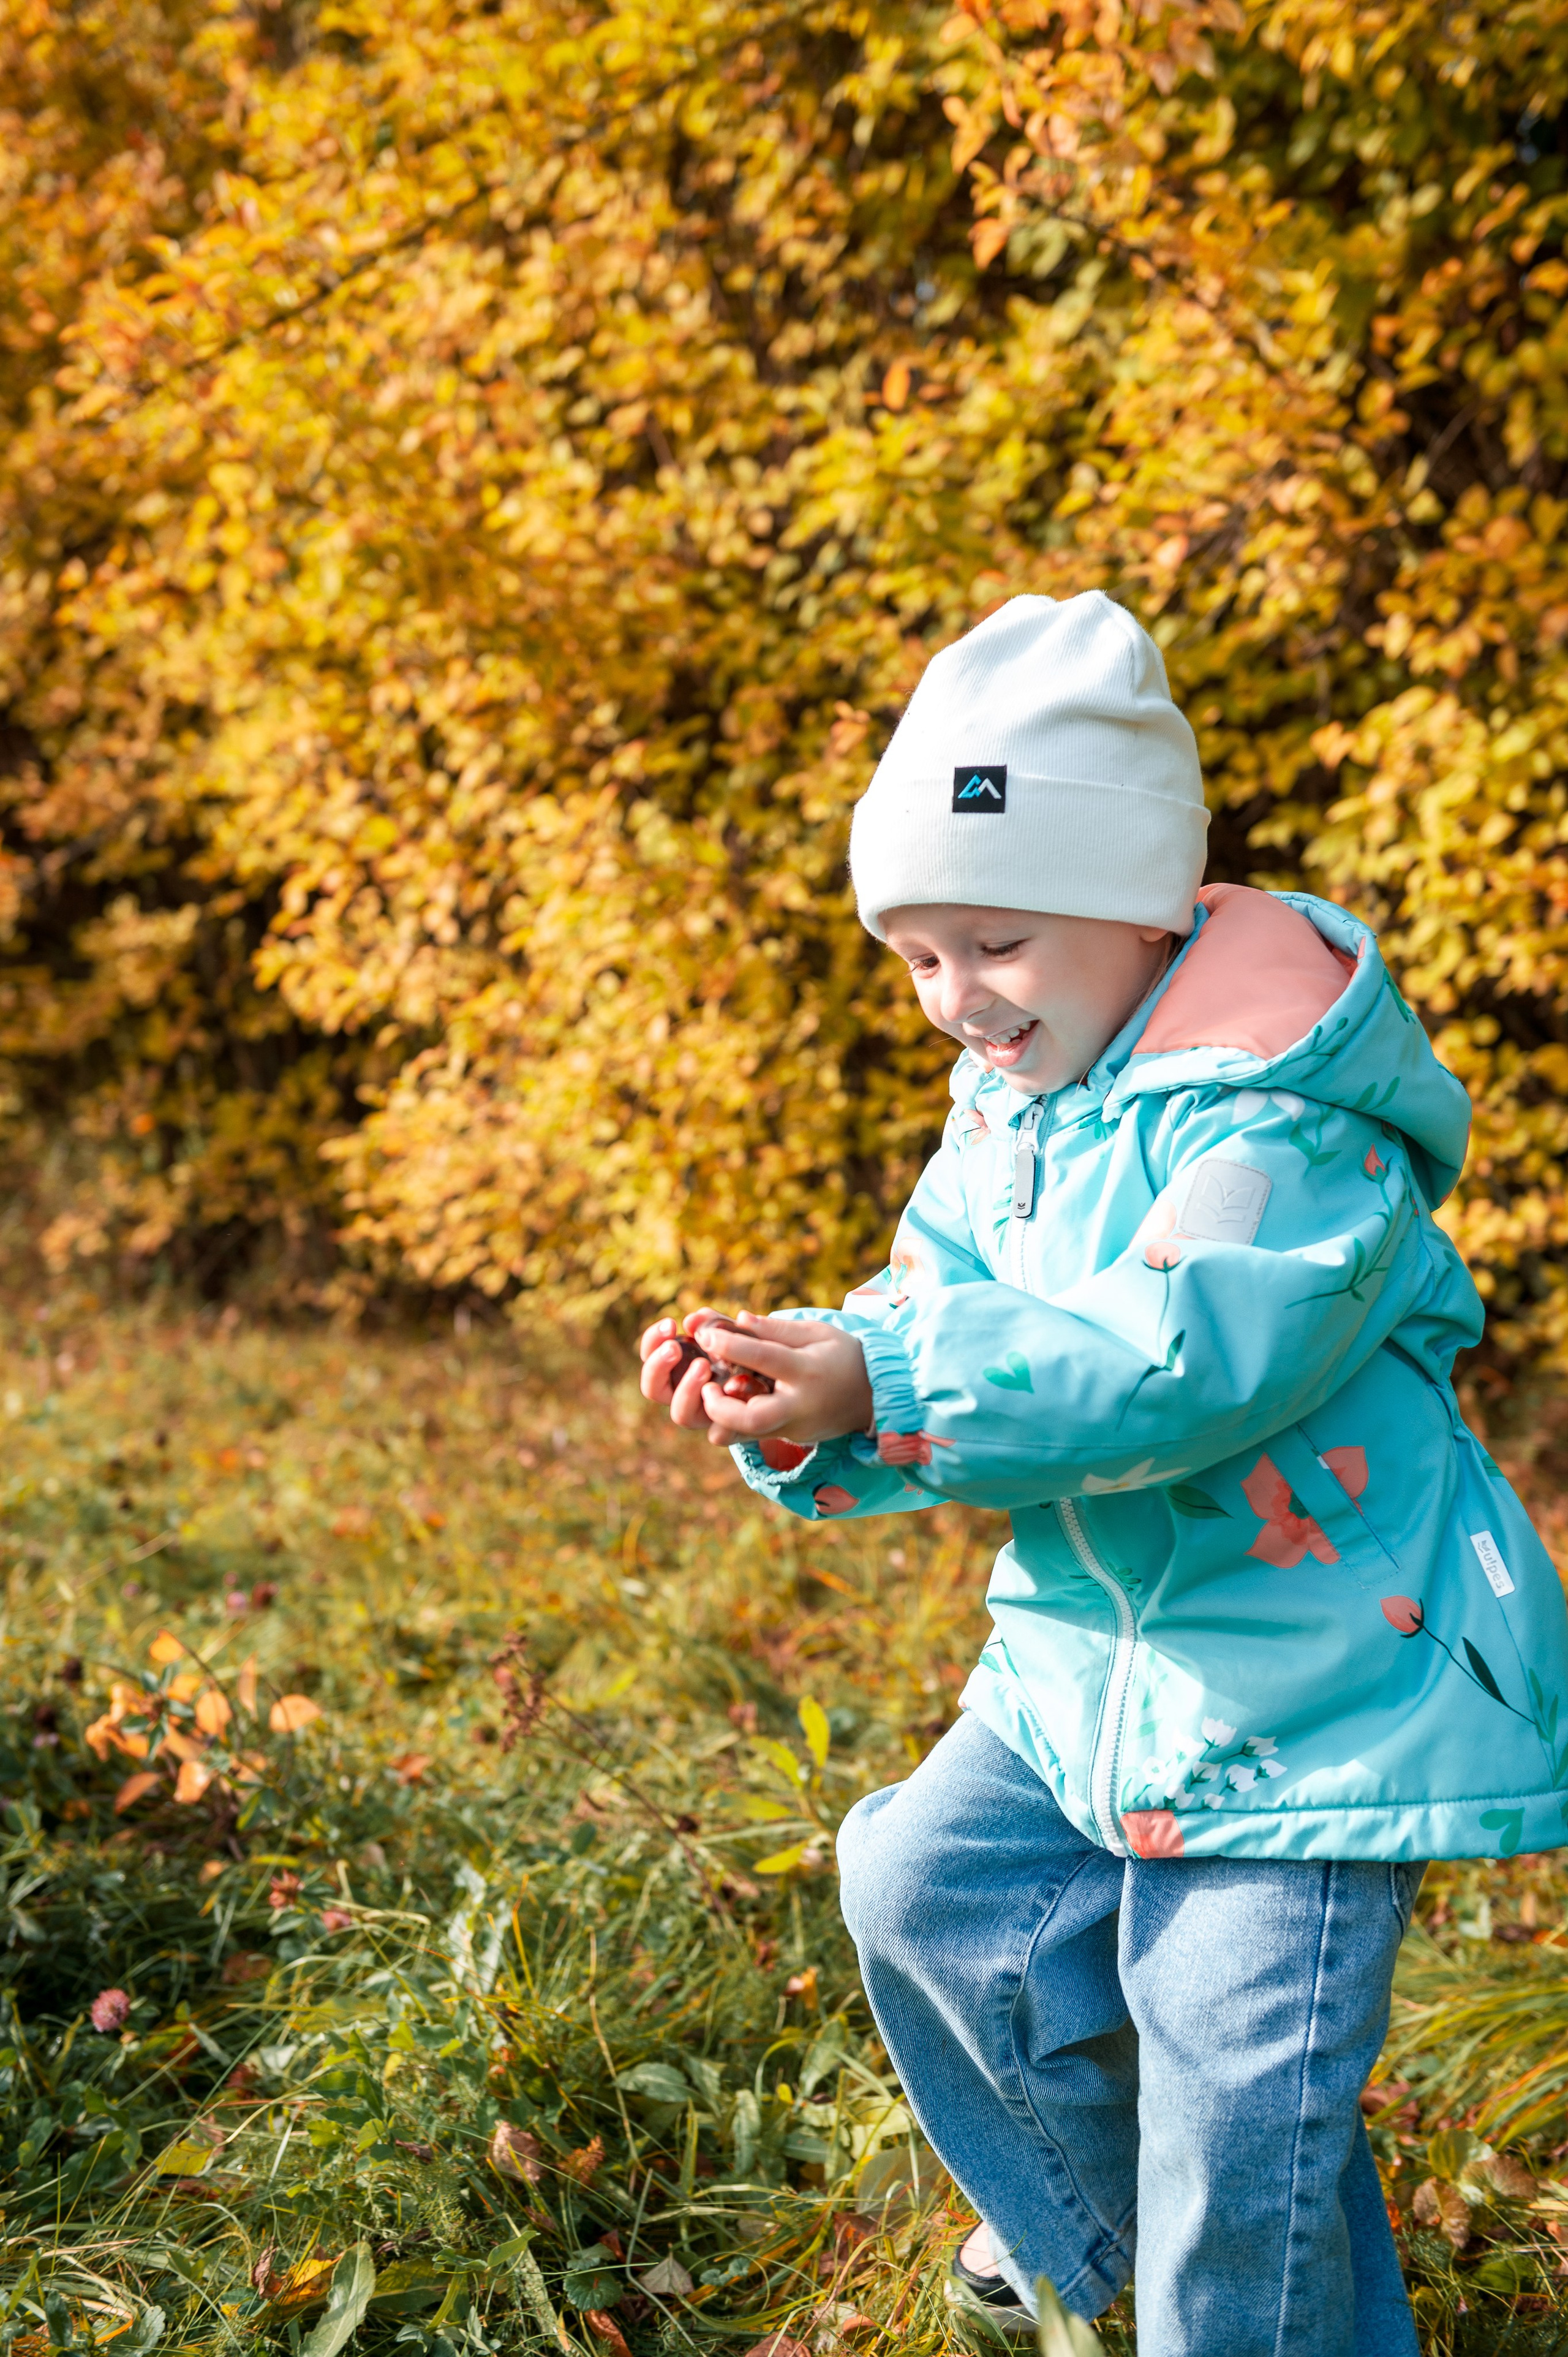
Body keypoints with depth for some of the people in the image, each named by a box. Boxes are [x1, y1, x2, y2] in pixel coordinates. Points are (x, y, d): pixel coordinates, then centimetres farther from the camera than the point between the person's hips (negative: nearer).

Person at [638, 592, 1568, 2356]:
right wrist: (792, 1405, -16)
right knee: (923, 1889, 14)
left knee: (1239, 2072, -7)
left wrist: (886, 1386, -38)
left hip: (1316, 1674, -9)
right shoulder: (1007, 1114, 8)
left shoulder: (1276, 1110, -21)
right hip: (1094, 1657, 9)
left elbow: (1176, 1360, -32)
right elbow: (935, 1323, 5)